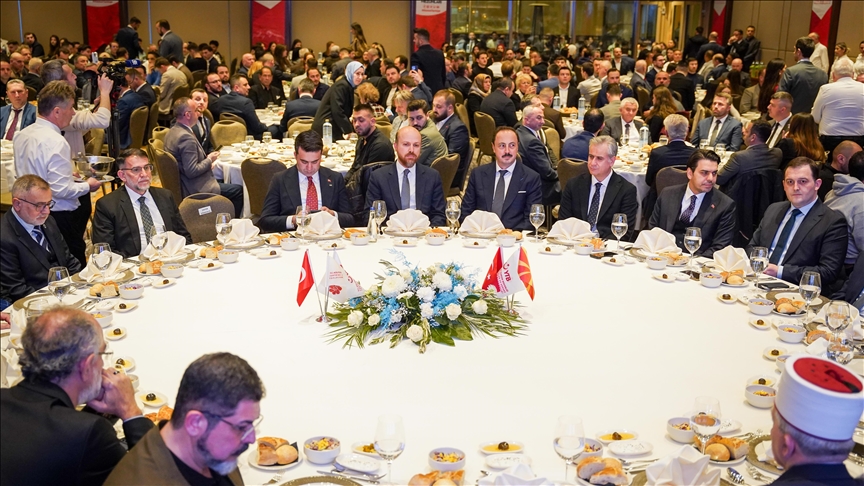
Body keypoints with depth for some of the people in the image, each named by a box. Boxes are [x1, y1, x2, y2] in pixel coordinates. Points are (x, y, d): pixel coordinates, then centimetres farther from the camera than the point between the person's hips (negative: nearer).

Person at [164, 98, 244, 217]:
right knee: (239, 190, -3)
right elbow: (192, 171, -28)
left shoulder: (172, 132, 5)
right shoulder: (186, 137, -26)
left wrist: (206, 159, 6)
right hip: (195, 189, -11)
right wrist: (209, 160, -12)